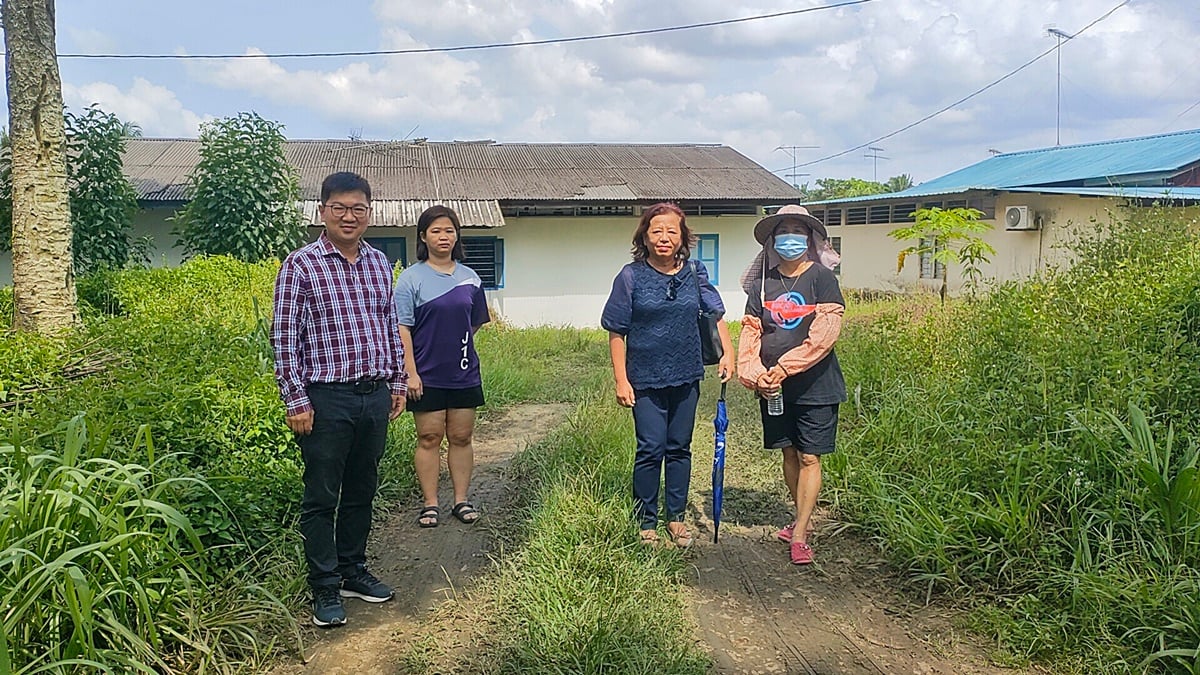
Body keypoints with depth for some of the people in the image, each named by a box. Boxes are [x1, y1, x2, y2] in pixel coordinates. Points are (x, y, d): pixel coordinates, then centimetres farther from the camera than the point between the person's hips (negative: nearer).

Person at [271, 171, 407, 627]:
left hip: (375, 396, 6)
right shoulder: (301, 265, -7)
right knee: (322, 497, 4)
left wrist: (397, 384, 14)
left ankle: (353, 572, 31)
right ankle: (325, 589, 16)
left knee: (362, 491, 16)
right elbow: (284, 338, -8)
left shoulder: (380, 264, 10)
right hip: (327, 398, -5)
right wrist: (295, 401, -12)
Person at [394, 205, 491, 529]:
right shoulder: (411, 278, -4)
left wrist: (456, 345, 11)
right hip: (427, 375, -3)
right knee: (429, 438, 4)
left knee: (461, 437, 9)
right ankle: (430, 504, 15)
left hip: (464, 373, 3)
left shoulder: (470, 278, 7)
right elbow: (402, 328, -8)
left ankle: (462, 500, 20)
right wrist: (410, 373, -13)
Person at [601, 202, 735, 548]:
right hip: (646, 379, -3)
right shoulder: (631, 277, -8)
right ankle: (646, 523, 15)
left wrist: (728, 352, -6)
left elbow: (716, 315, 9)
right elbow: (617, 332, -5)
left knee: (680, 448, 13)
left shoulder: (694, 273, 2)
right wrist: (621, 380, -9)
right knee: (651, 449, -2)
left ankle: (676, 517, 27)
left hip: (686, 376, 3)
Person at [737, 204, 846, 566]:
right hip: (773, 388, 4)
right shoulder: (762, 283, 6)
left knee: (809, 458, -1)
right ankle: (803, 519, 31)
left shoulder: (821, 278, -6)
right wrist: (754, 374, -13)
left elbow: (824, 334, -16)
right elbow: (750, 332, 3)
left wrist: (783, 369, -20)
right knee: (789, 454, 14)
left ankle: (799, 536, 4)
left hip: (815, 385, -4)